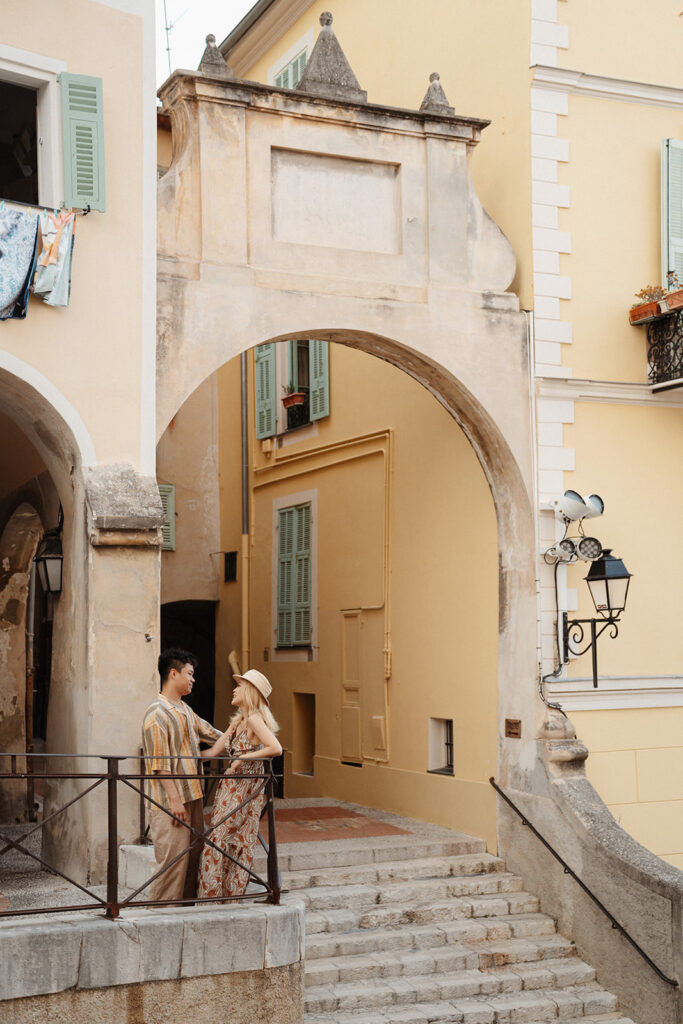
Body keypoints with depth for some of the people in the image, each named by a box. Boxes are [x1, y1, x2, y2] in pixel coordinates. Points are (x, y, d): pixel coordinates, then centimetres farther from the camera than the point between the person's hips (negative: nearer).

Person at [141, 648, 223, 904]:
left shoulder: (184, 710, 16)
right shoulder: (157, 713, -14)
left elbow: (208, 732, 31)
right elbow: (160, 764, -18)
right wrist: (174, 799, -20)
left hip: (193, 795, 9)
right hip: (171, 800, -9)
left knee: (194, 854, 12)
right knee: (173, 859, -8)